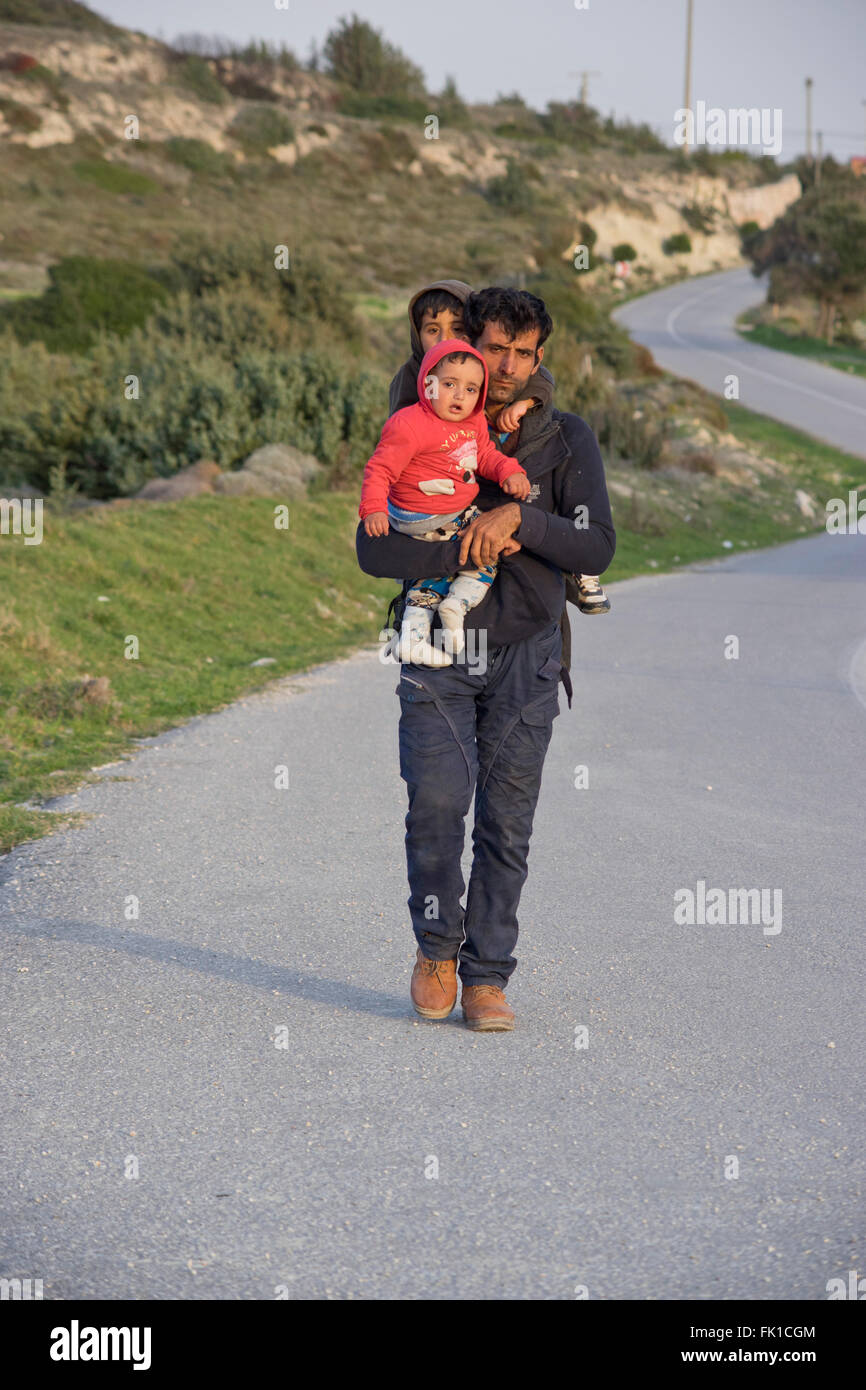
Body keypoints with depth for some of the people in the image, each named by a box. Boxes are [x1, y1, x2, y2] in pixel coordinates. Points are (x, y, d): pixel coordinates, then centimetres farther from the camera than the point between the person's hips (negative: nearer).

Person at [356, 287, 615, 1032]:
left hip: (524, 652, 1)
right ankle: (437, 944, 6)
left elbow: (596, 549, -9)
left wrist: (519, 519, -23)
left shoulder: (566, 439, 0)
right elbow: (373, 549, -7)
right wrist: (466, 548, -19)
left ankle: (486, 978, 9)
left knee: (507, 822, -1)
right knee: (438, 797, -17)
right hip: (438, 648, 0)